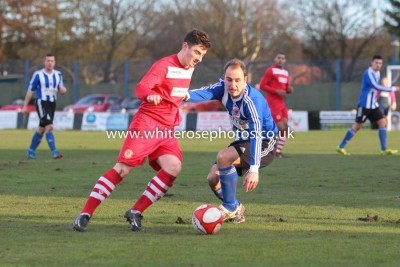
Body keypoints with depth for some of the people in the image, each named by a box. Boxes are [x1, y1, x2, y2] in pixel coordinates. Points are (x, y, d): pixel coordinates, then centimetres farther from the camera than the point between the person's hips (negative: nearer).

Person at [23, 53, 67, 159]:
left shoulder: (58, 74, 8)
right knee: (49, 127, -18)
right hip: (41, 103, -6)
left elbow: (61, 88, 15)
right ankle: (54, 152, -21)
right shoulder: (38, 75, -8)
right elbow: (30, 90, -2)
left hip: (52, 103, 6)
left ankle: (30, 152, 25)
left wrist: (63, 89, -11)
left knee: (41, 129, 12)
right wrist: (25, 106, -1)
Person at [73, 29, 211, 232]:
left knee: (173, 167, -18)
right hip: (146, 124, -6)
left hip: (167, 130, 6)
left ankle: (135, 213, -10)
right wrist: (150, 95, -45)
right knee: (123, 168, -13)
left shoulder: (189, 68, 12)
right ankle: (85, 215, -9)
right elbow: (140, 88, -25)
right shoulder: (164, 65, -12)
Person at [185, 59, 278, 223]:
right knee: (213, 178, -2)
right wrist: (187, 95, -57)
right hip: (243, 141, 8)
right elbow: (206, 93, -32)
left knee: (223, 157, -30)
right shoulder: (224, 88, -11)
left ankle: (231, 207, -13)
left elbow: (257, 134, -38)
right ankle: (236, 210, 24)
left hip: (264, 144, -8)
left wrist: (253, 169, -48)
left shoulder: (251, 100, -30)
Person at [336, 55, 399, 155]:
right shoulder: (368, 73, -17)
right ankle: (341, 147, 9)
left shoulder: (377, 73, 11)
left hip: (373, 105, 8)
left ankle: (384, 149, -3)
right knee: (357, 125, -2)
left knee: (383, 122, -3)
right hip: (364, 105, -8)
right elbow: (376, 87, -28)